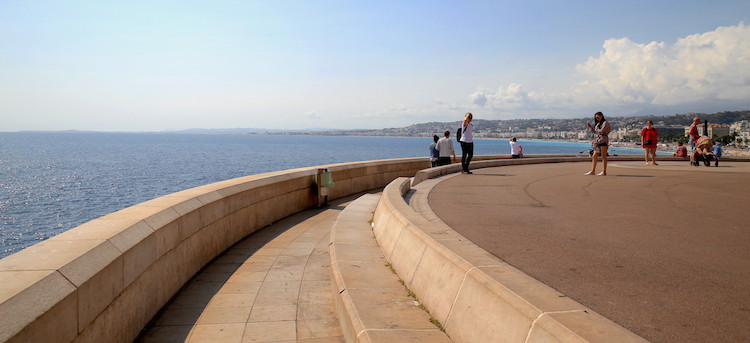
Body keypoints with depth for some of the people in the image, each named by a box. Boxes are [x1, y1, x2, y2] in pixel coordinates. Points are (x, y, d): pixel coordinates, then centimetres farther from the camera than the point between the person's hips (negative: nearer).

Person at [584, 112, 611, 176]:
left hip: (603, 141, -8)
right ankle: (592, 171, 6)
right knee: (594, 156, 4)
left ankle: (604, 171, -4)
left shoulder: (605, 123, -4)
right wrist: (590, 126, 10)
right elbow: (595, 132, 19)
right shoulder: (598, 123, 21)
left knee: (603, 157, -6)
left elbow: (601, 131, -14)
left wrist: (597, 128, 1)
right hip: (598, 142, 8)